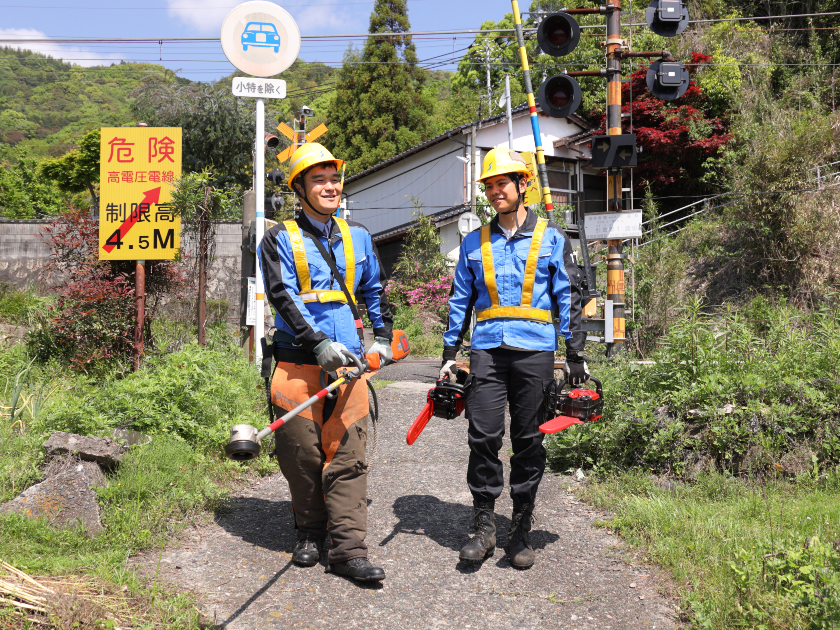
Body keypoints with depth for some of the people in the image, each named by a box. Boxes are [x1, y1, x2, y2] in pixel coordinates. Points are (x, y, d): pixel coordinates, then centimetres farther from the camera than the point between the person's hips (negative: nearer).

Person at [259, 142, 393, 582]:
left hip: (347, 360, 3)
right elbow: (282, 297, -9)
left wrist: (383, 337, 19)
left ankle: (348, 550, -3)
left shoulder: (356, 237, 17)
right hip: (299, 363, -2)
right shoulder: (280, 240, 3)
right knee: (302, 455, 2)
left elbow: (375, 290, 28)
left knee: (347, 457, -3)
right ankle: (310, 534, 20)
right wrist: (319, 343, -20)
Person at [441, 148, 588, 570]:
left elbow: (568, 299, 6)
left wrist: (576, 356, 1)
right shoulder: (474, 243, 14)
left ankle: (520, 532, 12)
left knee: (529, 441, 3)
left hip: (535, 350, -1)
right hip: (487, 350, 2)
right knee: (483, 437, -6)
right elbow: (460, 302, 17)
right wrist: (449, 356, 11)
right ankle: (484, 527, 5)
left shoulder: (551, 238, 7)